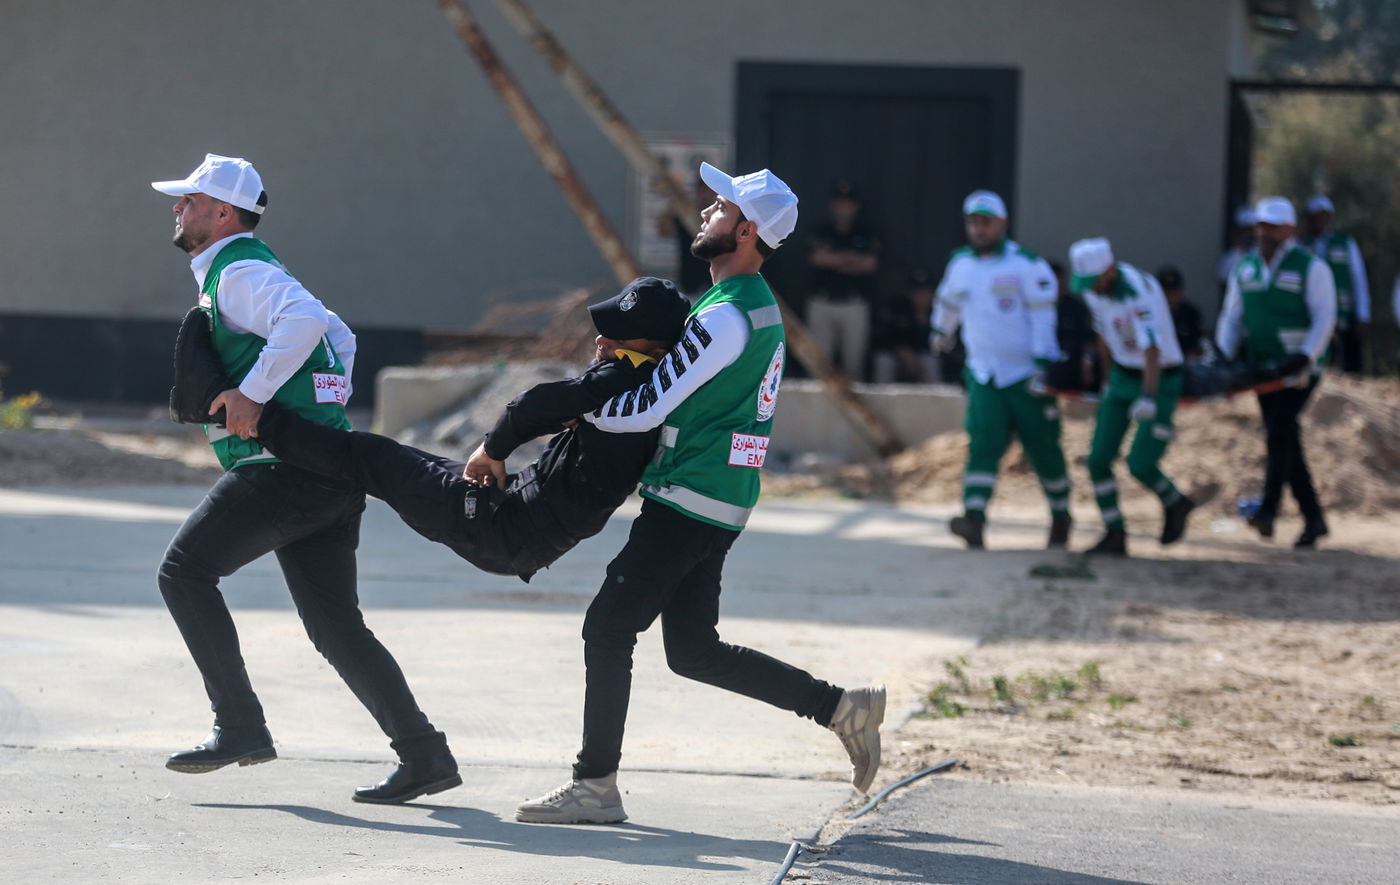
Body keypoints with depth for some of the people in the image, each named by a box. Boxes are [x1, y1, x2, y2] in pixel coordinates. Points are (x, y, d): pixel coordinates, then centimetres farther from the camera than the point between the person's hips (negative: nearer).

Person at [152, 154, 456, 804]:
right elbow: (338, 336, 35)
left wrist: (254, 394, -24)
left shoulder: (238, 273, -7)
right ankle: (424, 755, 1)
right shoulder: (244, 272, 24)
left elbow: (304, 319, -28)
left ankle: (240, 726, -5)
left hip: (284, 464, -10)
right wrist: (324, 416, 26)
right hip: (329, 476, 10)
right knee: (335, 623, 7)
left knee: (185, 571, -3)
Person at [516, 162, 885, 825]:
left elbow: (647, 409, -18)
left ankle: (596, 787, 1)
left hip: (687, 499, -10)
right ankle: (841, 707, 12)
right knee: (693, 650, 13)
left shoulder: (724, 319, -19)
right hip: (721, 503, 10)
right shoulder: (760, 307, 15)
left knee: (607, 628, -4)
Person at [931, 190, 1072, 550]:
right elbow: (949, 300, 29)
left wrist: (1043, 367, -22)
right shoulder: (960, 264, 8)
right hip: (983, 375, 4)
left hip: (1025, 375, -4)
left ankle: (1060, 517, 25)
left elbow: (1043, 318, -15)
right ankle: (973, 520, -26)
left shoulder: (1027, 266, -11)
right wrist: (942, 331, 46)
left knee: (1043, 449, 5)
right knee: (983, 443, -14)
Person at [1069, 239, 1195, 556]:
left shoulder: (1139, 290, -28)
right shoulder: (1094, 290, -3)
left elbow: (1152, 349, -38)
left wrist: (1149, 397, -50)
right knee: (1098, 460, -3)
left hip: (1160, 381, -7)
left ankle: (1175, 504, 18)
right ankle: (1115, 536, 7)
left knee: (1140, 464, -12)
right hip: (1123, 376, 7)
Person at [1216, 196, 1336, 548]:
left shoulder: (1310, 268, -6)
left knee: (1280, 430, -20)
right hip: (1264, 367, 6)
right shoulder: (1245, 268, 11)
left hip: (1298, 369, -6)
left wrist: (1305, 357, -22)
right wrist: (1223, 355, 0)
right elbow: (1231, 317, 15)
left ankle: (1269, 509, -28)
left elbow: (1324, 318, -10)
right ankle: (1313, 517, 15)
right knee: (1284, 440, 7)